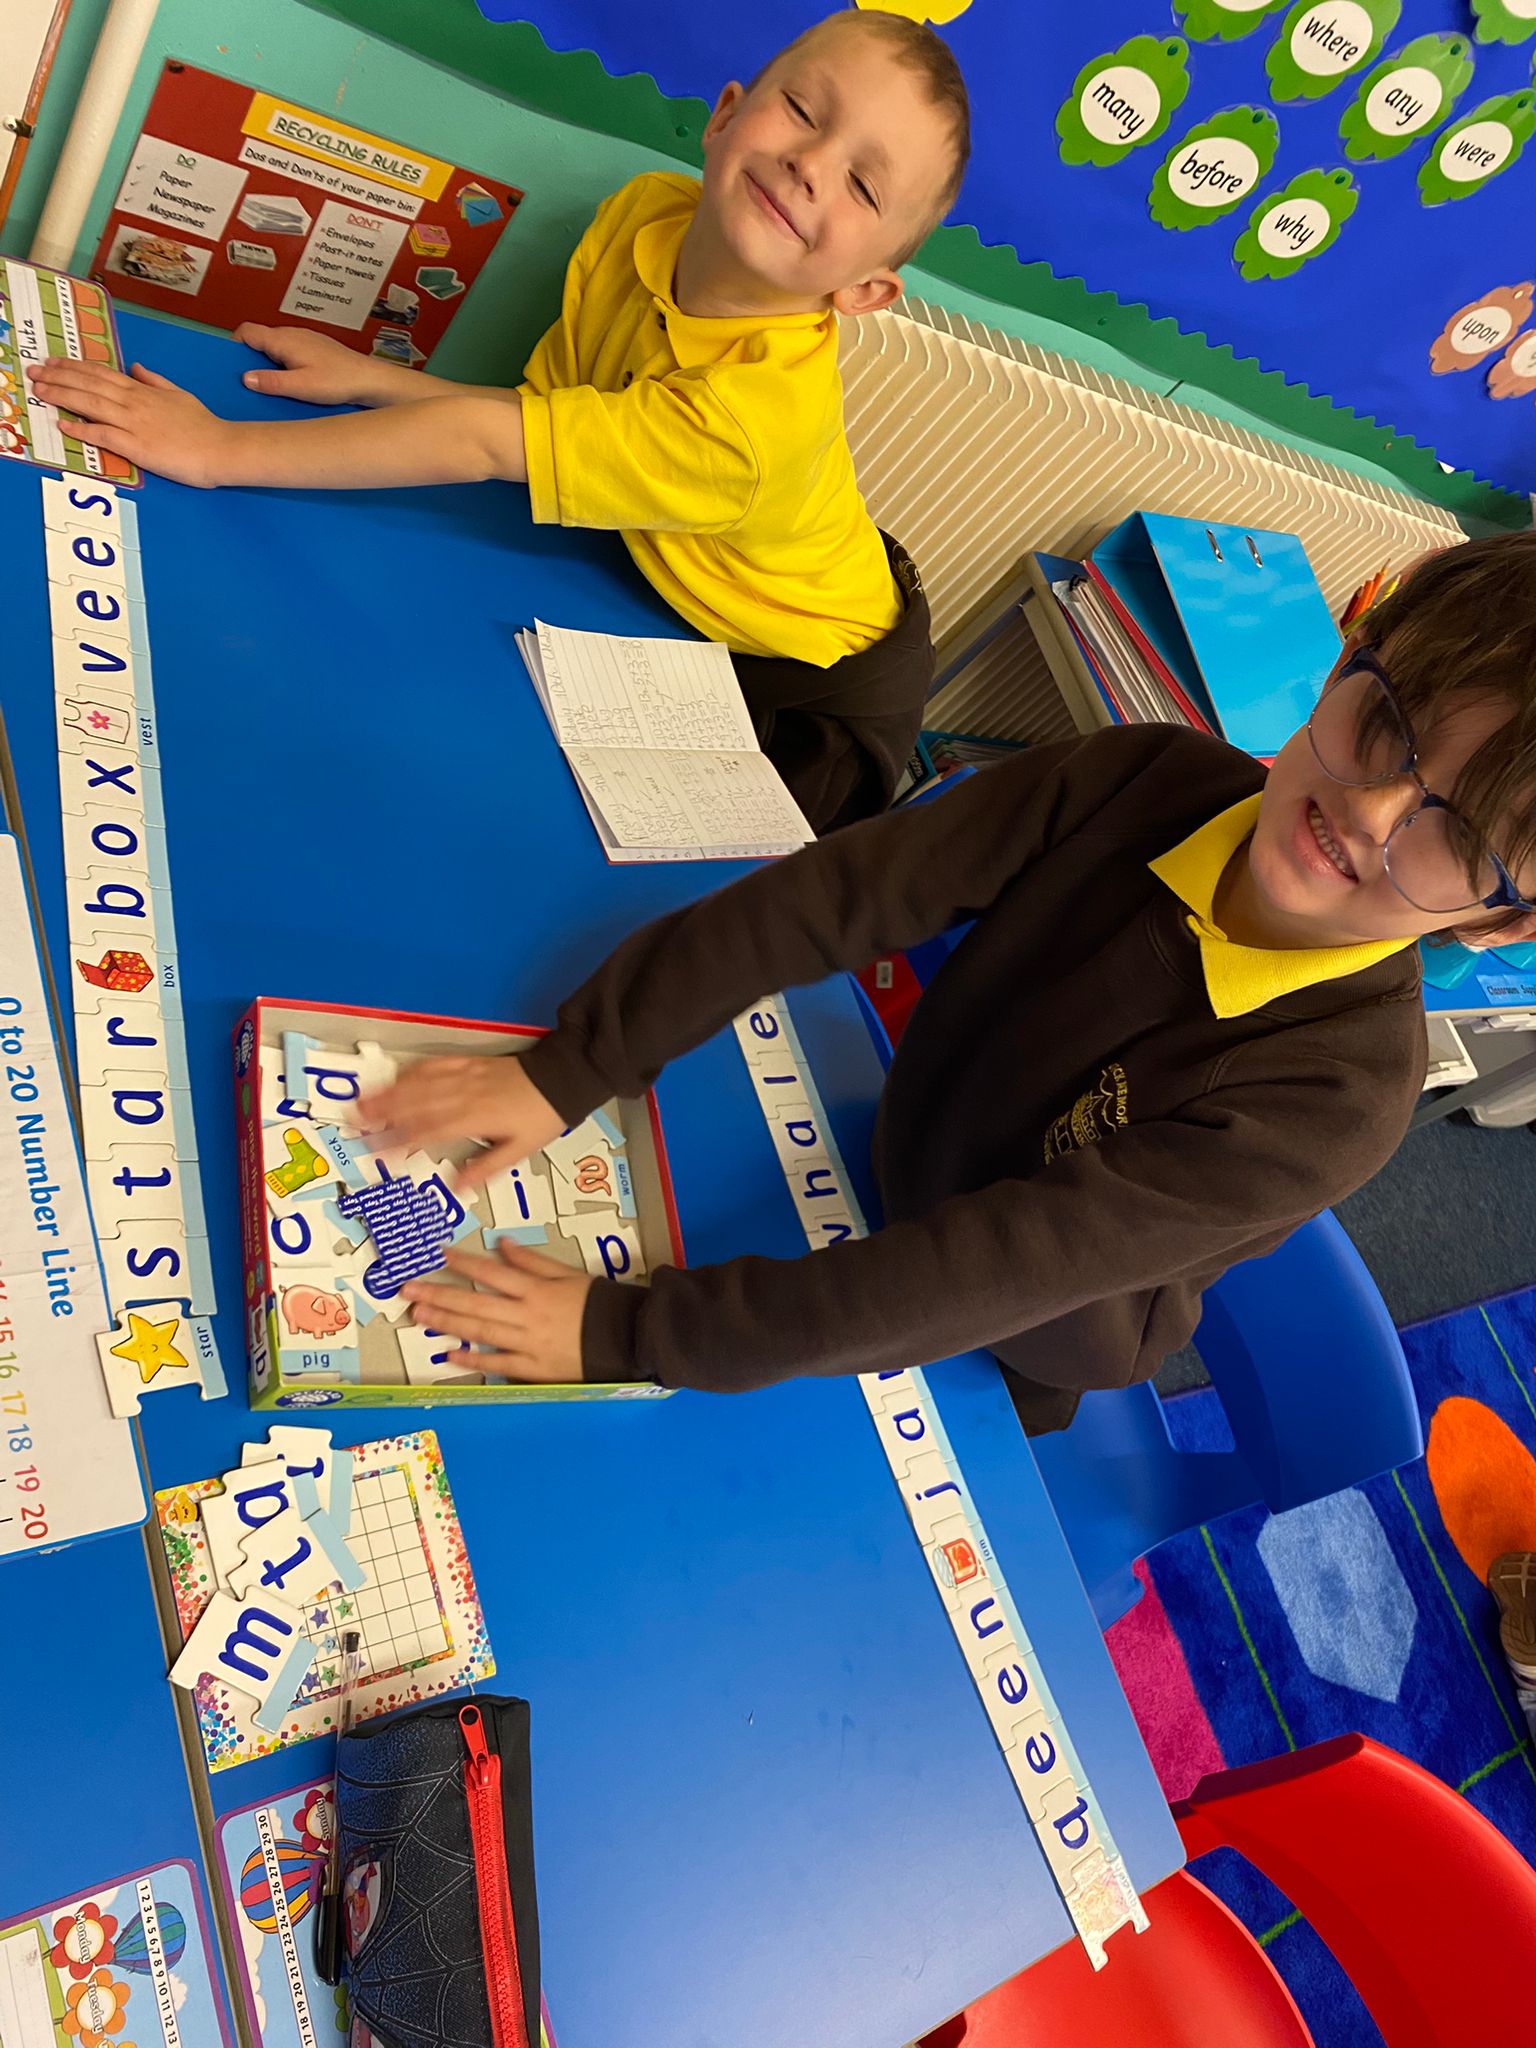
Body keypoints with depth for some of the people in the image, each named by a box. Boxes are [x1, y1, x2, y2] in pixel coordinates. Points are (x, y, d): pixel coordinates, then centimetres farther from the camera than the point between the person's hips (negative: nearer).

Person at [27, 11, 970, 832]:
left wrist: (221, 448, -32)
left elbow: (479, 443, -38)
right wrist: (375, 379, -17)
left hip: (823, 684, -6)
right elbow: (546, 408, -6)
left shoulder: (762, 410, -40)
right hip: (687, 609, 6)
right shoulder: (644, 213, -18)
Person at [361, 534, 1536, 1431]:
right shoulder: (1151, 780, -24)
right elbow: (835, 897, -26)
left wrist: (629, 1333, -37)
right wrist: (568, 1071, -31)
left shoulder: (1338, 1097, -35)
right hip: (895, 1174, 3)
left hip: (1000, 1370, -3)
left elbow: (994, 1275, -37)